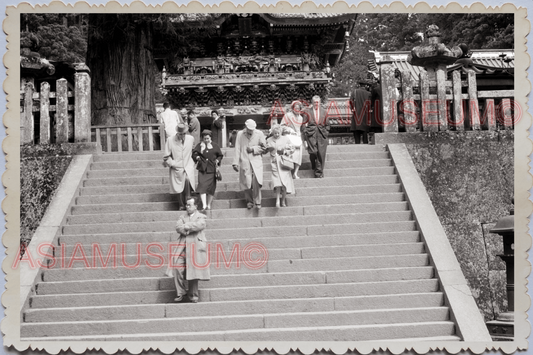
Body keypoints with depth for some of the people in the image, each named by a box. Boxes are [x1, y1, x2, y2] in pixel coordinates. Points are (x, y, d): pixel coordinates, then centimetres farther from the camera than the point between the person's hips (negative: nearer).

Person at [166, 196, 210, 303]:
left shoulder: (201, 217, 12)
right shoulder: (182, 217, 23)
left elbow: (199, 225, -9)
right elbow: (178, 227, 4)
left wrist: (186, 226, -2)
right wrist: (188, 229, -11)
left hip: (195, 245, -3)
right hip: (182, 246, 3)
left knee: (193, 270, -6)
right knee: (177, 268, -9)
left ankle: (193, 295, 5)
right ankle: (181, 294, -3)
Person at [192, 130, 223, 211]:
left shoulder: (214, 146, 7)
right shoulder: (199, 145, 7)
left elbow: (220, 155, 13)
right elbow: (194, 154, 7)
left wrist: (217, 161, -4)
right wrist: (197, 157, -13)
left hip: (212, 170, 1)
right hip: (202, 169, -1)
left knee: (211, 187, 2)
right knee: (202, 186, -14)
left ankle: (209, 204, 14)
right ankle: (204, 204, -19)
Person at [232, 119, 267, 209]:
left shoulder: (259, 134, 7)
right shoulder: (240, 134, 8)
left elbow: (263, 148, 9)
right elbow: (237, 149, 5)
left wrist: (253, 149, -6)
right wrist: (236, 163, -1)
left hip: (256, 162, 0)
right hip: (245, 162, 0)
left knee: (256, 181, -14)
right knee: (247, 182, -3)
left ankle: (257, 202, -3)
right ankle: (249, 201, 16)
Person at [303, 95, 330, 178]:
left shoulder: (324, 112, 12)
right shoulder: (308, 112, 6)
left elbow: (327, 124, 17)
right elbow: (304, 124, 5)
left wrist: (326, 133, 7)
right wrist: (305, 134, -3)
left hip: (322, 135, 2)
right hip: (311, 134, -2)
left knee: (321, 154, -3)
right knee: (313, 152, -11)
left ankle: (319, 172, 5)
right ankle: (313, 165, 20)